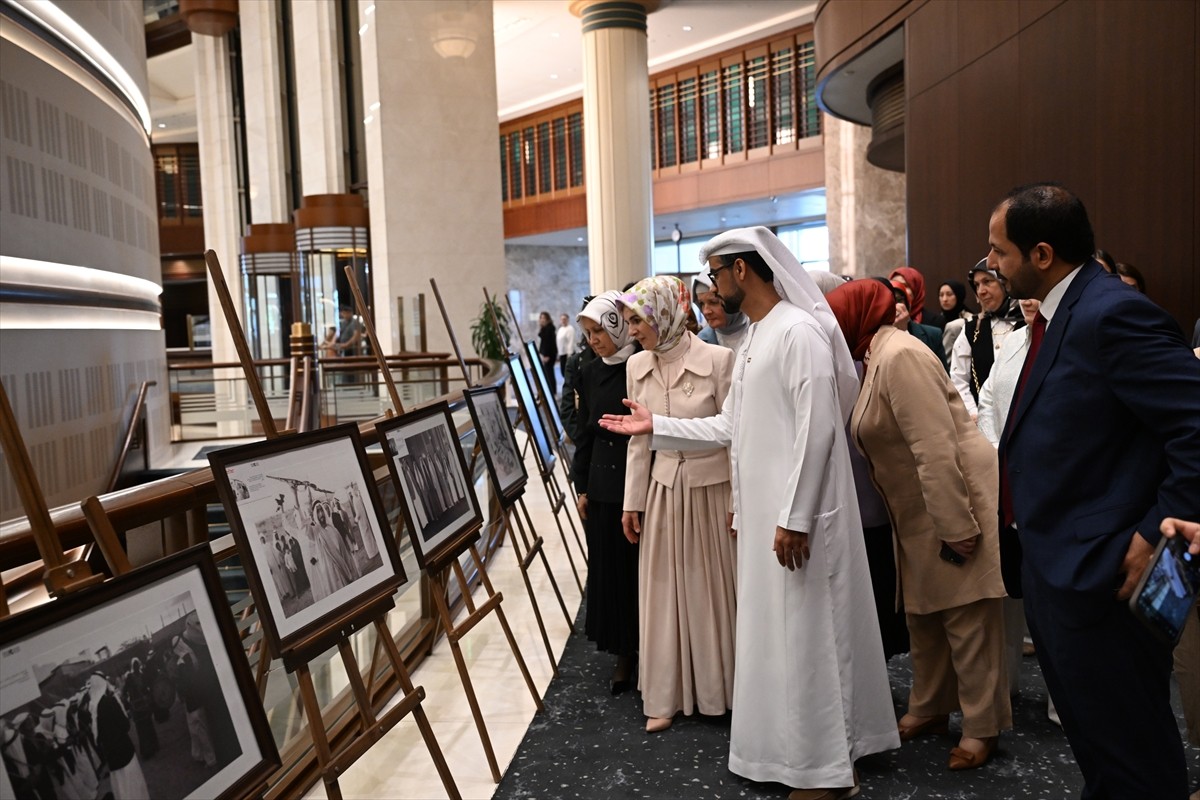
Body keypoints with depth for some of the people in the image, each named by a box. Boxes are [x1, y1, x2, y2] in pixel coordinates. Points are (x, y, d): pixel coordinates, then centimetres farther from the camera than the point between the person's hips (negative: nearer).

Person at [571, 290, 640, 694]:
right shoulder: (589, 374, 7)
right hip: (602, 485, 5)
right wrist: (581, 487, 10)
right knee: (609, 567, 10)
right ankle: (623, 652, 23)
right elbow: (584, 433, 12)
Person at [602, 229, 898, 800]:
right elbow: (729, 427, 17)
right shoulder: (754, 338, 15)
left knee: (805, 634, 0)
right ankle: (789, 747, 31)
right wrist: (655, 425, 15)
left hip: (795, 515, -9)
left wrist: (794, 517, -22)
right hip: (761, 511, 9)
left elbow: (817, 430, -21)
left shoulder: (799, 331, -15)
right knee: (773, 631, 16)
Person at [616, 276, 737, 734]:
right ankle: (665, 696, 24)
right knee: (664, 590, 10)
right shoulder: (637, 366, 1)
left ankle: (717, 688, 29)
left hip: (711, 487, -4)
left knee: (712, 588, 9)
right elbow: (639, 442, 8)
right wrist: (632, 502, 8)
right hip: (663, 489, 4)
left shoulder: (717, 360, -14)